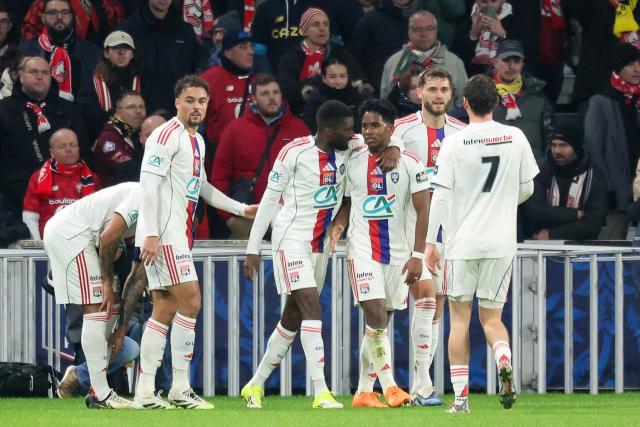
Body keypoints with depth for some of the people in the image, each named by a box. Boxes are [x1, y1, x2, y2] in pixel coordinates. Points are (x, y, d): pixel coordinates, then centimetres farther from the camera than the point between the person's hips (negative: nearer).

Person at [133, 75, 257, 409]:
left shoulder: (197, 141, 18)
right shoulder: (166, 135, -10)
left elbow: (201, 187, 30)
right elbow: (148, 184, -17)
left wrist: (242, 209, 30)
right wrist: (151, 234, -23)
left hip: (179, 234, 9)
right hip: (163, 234, -9)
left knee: (165, 310, 6)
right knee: (190, 301, -12)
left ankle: (144, 394, 6)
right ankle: (180, 388, -9)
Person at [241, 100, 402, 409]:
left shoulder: (348, 148, 1)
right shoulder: (294, 152, -14)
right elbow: (269, 199, -8)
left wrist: (393, 149, -13)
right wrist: (253, 248, -7)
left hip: (320, 245, 7)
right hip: (291, 241, -7)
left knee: (292, 319, 12)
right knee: (312, 309, -18)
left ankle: (255, 385, 24)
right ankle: (321, 392, -23)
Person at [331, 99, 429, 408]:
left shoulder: (409, 163, -4)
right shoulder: (353, 162, 4)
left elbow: (423, 209, -5)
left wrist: (417, 255, -11)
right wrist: (339, 223, -5)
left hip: (398, 253, 0)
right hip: (362, 250, 0)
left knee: (380, 322, 5)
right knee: (376, 316, -16)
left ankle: (364, 392, 13)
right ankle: (389, 386, -12)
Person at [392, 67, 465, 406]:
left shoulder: (462, 133, 10)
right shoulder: (402, 129, -3)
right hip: (412, 226, -5)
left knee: (436, 307, 5)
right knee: (425, 297, -17)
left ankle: (419, 388, 10)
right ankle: (422, 384, -16)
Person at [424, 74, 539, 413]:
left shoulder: (454, 143, -6)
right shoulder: (515, 138, 2)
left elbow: (440, 195, -7)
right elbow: (527, 189, 9)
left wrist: (430, 243, -2)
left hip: (461, 243, -2)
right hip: (501, 242, 2)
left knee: (459, 318, 7)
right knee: (491, 316, 11)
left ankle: (461, 396, 3)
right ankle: (504, 360, -21)